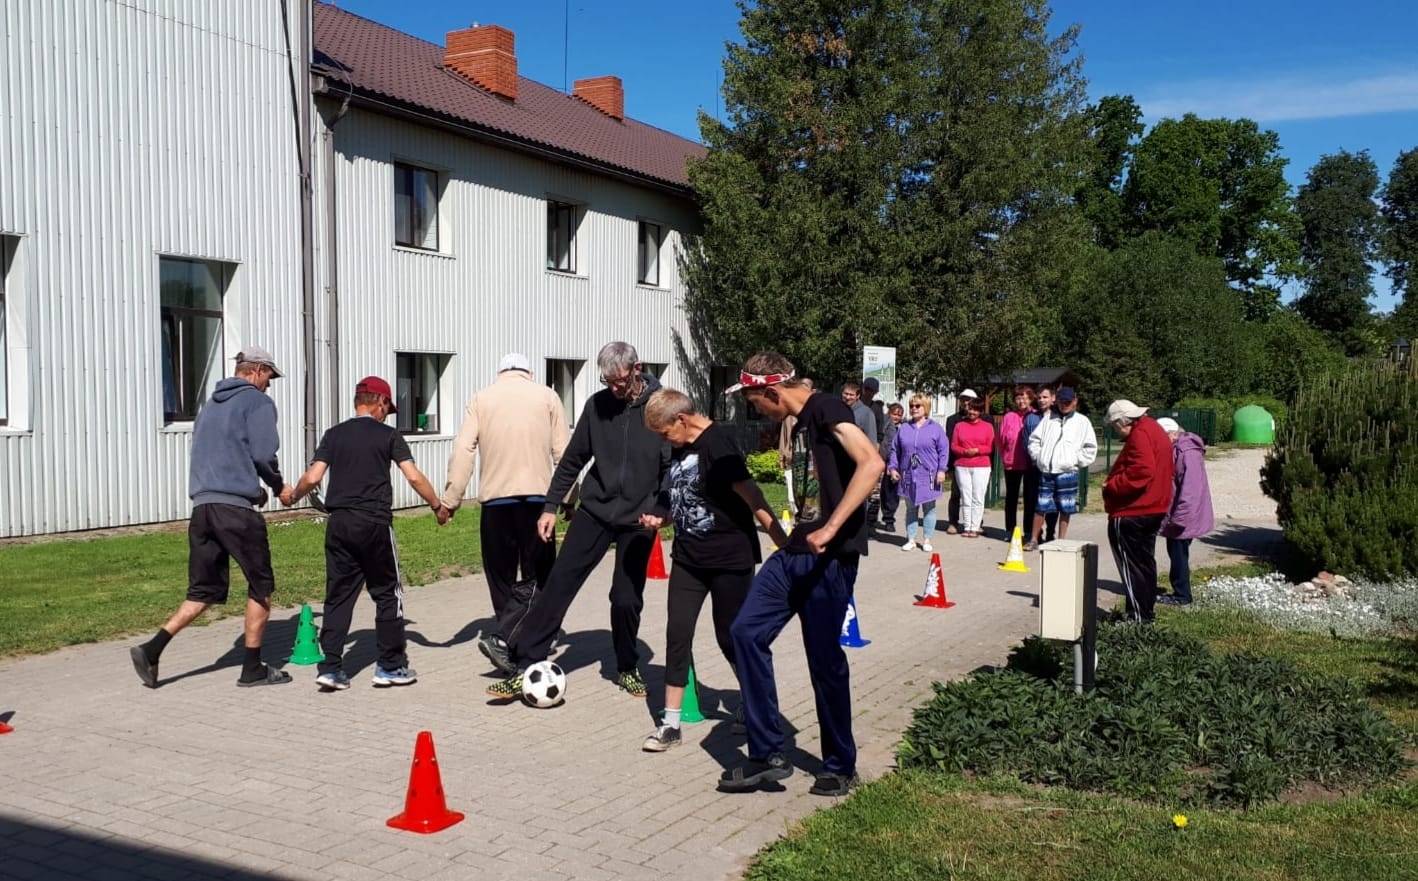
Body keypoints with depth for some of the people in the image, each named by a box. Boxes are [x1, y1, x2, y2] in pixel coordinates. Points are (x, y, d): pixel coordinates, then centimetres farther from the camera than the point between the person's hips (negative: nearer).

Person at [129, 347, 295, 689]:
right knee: (261, 587, 6)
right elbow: (263, 454, -11)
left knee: (203, 590, 13)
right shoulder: (258, 402, -1)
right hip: (236, 507, -7)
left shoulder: (210, 405, 22)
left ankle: (151, 650, -1)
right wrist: (279, 487, 8)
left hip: (202, 505, 7)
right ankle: (252, 668, 9)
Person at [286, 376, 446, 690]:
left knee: (338, 595, 9)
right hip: (375, 524, -3)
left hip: (339, 524, 3)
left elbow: (312, 478, 1)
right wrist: (437, 506, 5)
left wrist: (293, 497, 20)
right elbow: (414, 477, -6)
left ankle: (330, 667, 6)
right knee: (387, 594, 8)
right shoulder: (388, 435, 0)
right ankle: (391, 666, 12)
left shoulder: (334, 435, 8)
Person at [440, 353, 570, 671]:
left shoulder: (481, 398, 9)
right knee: (536, 575, 4)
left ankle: (513, 642, 18)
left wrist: (450, 499, 1)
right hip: (537, 495, -1)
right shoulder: (547, 396, 7)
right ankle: (502, 636, -14)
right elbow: (563, 451, 4)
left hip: (495, 497, 1)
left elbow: (463, 450, 0)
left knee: (501, 574, 12)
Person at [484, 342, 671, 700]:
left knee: (626, 598, 2)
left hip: (638, 519, -2)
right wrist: (551, 506, 6)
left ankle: (627, 668, 26)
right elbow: (572, 459, 7)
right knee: (559, 583, -6)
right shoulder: (597, 405, 0)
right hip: (595, 510, 2)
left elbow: (673, 466, -6)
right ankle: (522, 664, -4)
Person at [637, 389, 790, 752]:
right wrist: (660, 517, 3)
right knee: (677, 634, 3)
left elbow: (750, 495, -24)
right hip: (689, 558, 7)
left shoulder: (717, 442, -17)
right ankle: (670, 724, 11)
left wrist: (785, 545, -28)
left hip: (730, 559, -7)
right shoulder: (681, 449, 7)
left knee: (731, 638, 6)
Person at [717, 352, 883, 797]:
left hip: (830, 558, -9)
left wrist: (830, 530, -28)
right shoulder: (802, 424, 17)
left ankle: (840, 766, 20)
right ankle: (767, 754, 7)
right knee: (747, 631, 1)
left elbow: (871, 463, -26)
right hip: (795, 552, 9)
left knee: (824, 659, 1)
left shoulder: (826, 410, -11)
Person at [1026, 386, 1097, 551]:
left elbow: (1090, 449, 2)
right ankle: (1033, 540, 12)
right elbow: (1034, 440, 12)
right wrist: (1038, 457, 2)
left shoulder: (1082, 422, 4)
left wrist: (1076, 461, -4)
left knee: (1065, 509, 4)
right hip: (1045, 472, 2)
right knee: (1040, 507, 5)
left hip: (1067, 473, -2)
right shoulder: (1049, 419, 10)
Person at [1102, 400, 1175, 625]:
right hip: (1152, 509, 11)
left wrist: (1111, 486, -19)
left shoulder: (1140, 434, -19)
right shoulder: (1153, 429, 14)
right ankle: (1147, 611, 27)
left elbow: (1141, 472, -30)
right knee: (1145, 562, 18)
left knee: (1131, 566, -4)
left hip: (1131, 514, -11)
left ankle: (1138, 616, -2)